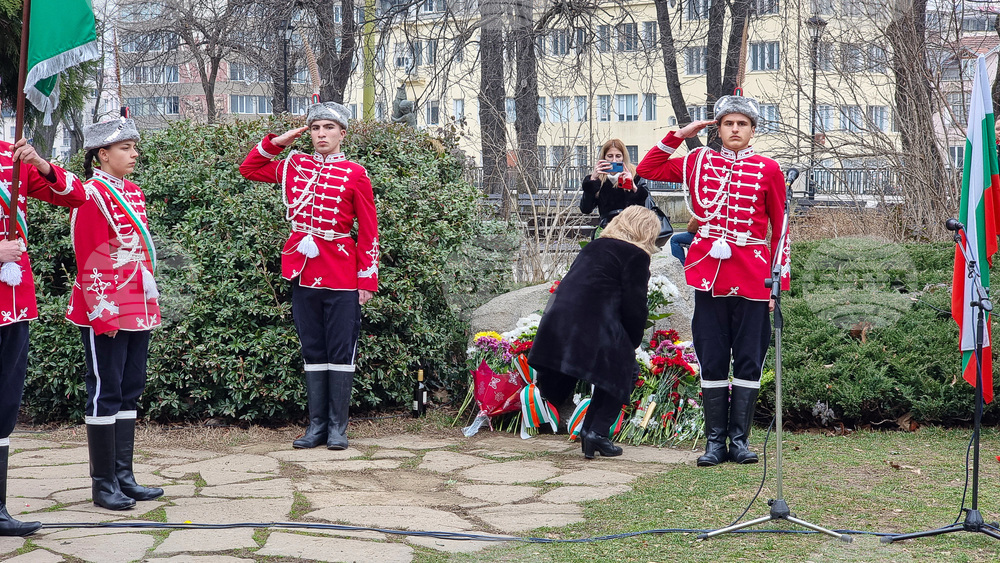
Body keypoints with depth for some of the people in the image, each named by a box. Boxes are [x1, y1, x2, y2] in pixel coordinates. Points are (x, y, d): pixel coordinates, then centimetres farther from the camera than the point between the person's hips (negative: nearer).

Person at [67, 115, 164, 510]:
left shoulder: (134, 193, 13)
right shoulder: (92, 196, -12)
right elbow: (90, 260, -15)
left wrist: (150, 302, 17)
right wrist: (102, 313, -17)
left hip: (138, 311, 8)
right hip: (106, 313, -8)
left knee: (129, 392, 11)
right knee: (105, 394, -2)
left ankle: (124, 477, 18)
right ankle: (103, 484, 4)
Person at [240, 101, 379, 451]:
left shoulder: (354, 174, -3)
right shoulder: (294, 165, 8)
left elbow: (369, 232, -2)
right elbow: (248, 170, 21)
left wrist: (367, 280, -7)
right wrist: (275, 143, 8)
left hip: (342, 277, -4)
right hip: (303, 274, 4)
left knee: (341, 353, 1)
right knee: (313, 352, 8)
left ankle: (337, 427, 8)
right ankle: (317, 425, 14)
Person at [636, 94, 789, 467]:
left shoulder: (768, 170, 3)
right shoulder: (698, 162, 9)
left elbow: (780, 228, 4)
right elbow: (647, 170, 15)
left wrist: (779, 282, -1)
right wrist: (679, 135, 7)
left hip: (752, 278, -1)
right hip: (708, 274, 1)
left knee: (748, 360, 3)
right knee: (712, 360, 4)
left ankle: (740, 439, 11)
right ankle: (715, 441, 10)